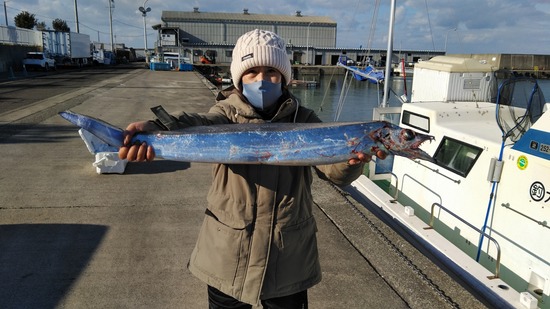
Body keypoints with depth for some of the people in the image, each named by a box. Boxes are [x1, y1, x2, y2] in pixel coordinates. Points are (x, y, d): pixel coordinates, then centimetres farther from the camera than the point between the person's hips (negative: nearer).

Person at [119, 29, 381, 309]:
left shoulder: (302, 119, -1)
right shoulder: (227, 113, -3)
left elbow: (336, 171, -13)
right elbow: (197, 125, -25)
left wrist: (352, 158, -37)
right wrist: (153, 130, -47)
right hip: (228, 257, 0)